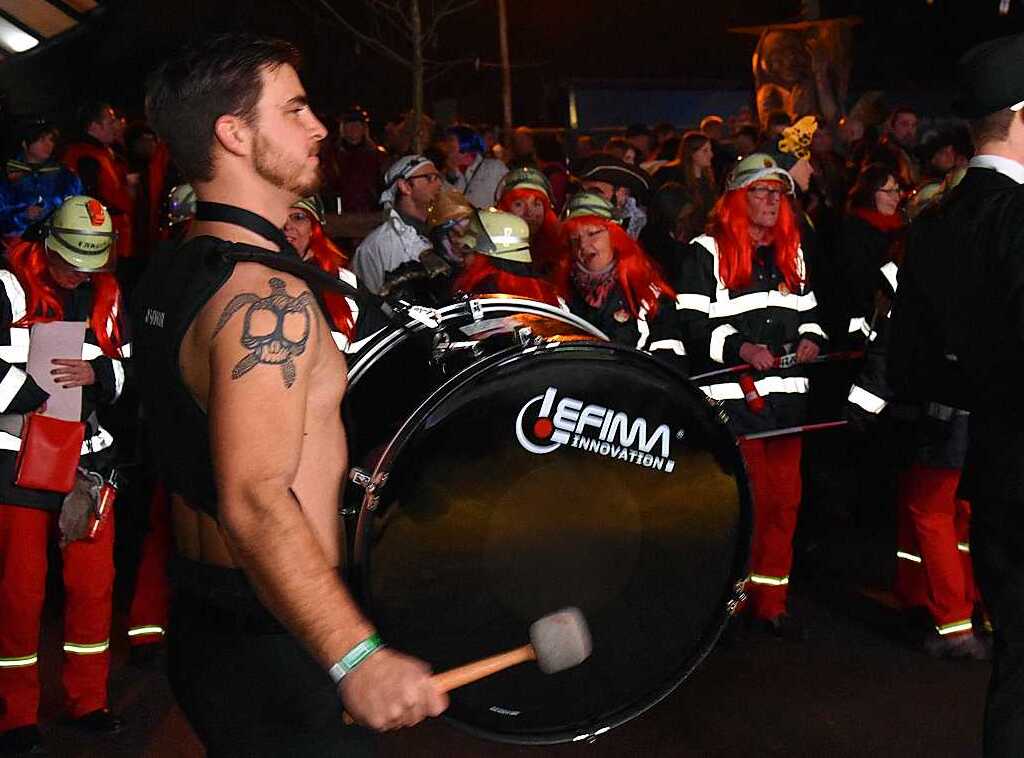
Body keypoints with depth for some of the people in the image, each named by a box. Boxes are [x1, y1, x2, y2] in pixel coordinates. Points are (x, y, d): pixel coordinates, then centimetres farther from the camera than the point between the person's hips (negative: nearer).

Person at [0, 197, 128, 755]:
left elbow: (125, 372, 7)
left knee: (93, 583, 9)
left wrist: (95, 373, -13)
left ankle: (88, 701, 26)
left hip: (87, 456, 4)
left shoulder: (106, 294, 6)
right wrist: (45, 379, -14)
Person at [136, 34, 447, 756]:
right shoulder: (268, 294, -24)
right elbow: (256, 501, -33)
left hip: (200, 623, 9)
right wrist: (359, 657, -37)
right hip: (276, 644, -9)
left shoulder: (166, 277, 7)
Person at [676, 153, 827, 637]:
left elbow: (808, 310, 24)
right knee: (746, 503, -4)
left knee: (784, 500, 8)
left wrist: (811, 338, 3)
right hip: (731, 395, -6)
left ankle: (770, 603, 19)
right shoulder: (707, 252, -3)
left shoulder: (790, 250, 17)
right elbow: (691, 324, -9)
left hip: (786, 393, 6)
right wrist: (740, 348, -21)